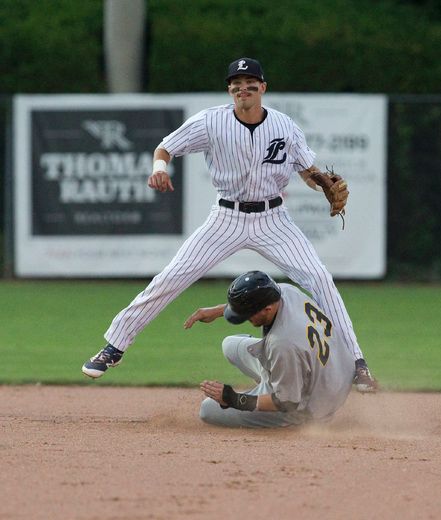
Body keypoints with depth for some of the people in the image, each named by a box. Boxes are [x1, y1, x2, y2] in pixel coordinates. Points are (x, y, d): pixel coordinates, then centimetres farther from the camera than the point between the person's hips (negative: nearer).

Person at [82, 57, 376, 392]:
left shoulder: (285, 126, -5)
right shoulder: (211, 122, -10)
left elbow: (309, 172, 6)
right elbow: (165, 148, -2)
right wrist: (159, 166, -26)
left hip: (272, 219, 1)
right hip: (227, 218, -1)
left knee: (319, 278, -13)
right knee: (170, 279, -7)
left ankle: (355, 362, -4)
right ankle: (114, 347, 5)